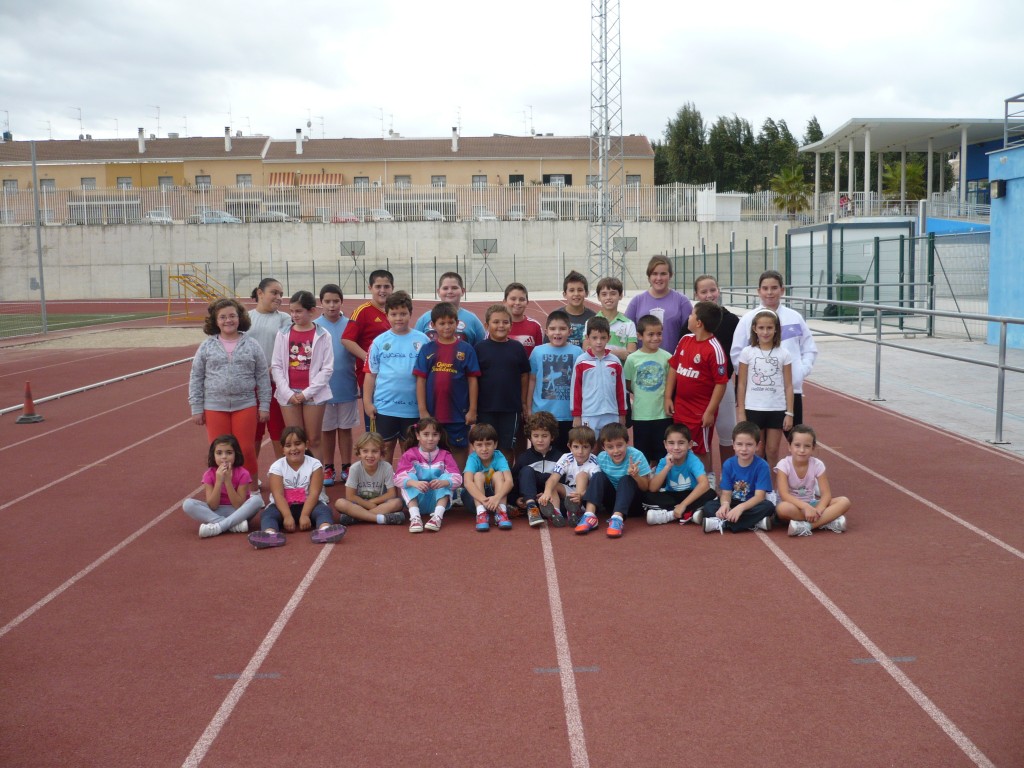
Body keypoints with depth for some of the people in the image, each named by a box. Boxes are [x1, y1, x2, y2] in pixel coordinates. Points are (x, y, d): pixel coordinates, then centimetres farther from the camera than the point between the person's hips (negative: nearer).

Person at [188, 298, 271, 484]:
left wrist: (264, 405, 0)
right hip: (215, 407, 1)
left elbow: (262, 377, 4)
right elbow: (196, 378, 5)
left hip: (245, 406, -1)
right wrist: (196, 409, 1)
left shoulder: (252, 345, 2)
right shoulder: (206, 346, 3)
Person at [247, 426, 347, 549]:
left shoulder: (314, 464, -7)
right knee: (267, 514, -28)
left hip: (308, 505, -1)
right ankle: (270, 534, -61)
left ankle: (324, 529, -64)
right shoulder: (277, 467, -5)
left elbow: (314, 493, -15)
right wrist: (287, 516, -31)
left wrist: (304, 515, -28)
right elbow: (278, 495, -16)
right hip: (284, 506, 1)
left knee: (323, 510, -31)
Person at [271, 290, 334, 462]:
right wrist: (288, 393, -8)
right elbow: (276, 366, 2)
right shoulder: (284, 334, 3)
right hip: (289, 393, 2)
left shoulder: (322, 335, -3)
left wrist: (307, 393, -10)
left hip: (313, 394, -2)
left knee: (314, 440, 5)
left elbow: (327, 368, -5)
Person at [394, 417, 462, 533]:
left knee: (446, 478, -22)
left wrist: (443, 482, -39)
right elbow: (398, 478, -18)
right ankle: (414, 516, -37)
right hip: (416, 499, 0)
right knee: (409, 478, -22)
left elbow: (457, 478, -16)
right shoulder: (410, 454, -3)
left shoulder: (445, 455, -2)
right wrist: (414, 483, -40)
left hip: (439, 498, 0)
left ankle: (438, 515, -36)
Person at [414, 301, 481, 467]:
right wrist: (422, 410, -5)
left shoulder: (466, 349, -1)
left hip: (458, 412, -1)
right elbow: (421, 380, 0)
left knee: (459, 449, 9)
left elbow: (472, 380, -1)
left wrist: (472, 410, -4)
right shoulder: (427, 349, 2)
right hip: (432, 412, 1)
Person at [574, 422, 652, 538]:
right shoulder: (601, 458, -10)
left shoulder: (636, 456, -19)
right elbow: (597, 481, 4)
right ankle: (590, 515, -37)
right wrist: (582, 493, -15)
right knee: (598, 476, -19)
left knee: (626, 479, -30)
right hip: (612, 499, 3)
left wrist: (636, 476, -36)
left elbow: (646, 487, -15)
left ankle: (617, 518, -49)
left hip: (631, 500, -3)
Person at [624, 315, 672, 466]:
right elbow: (627, 384, 6)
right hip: (640, 414, 0)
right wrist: (642, 395, 0)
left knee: (661, 456, 8)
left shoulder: (666, 357, -2)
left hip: (663, 414, 0)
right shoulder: (632, 359, -4)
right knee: (642, 455, 10)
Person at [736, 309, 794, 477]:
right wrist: (741, 412, -2)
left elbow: (788, 386, 2)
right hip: (753, 409, 0)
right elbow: (742, 384, 1)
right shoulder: (747, 353, -2)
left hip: (777, 410, 1)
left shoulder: (783, 354, 0)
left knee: (772, 452, 7)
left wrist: (789, 413, -2)